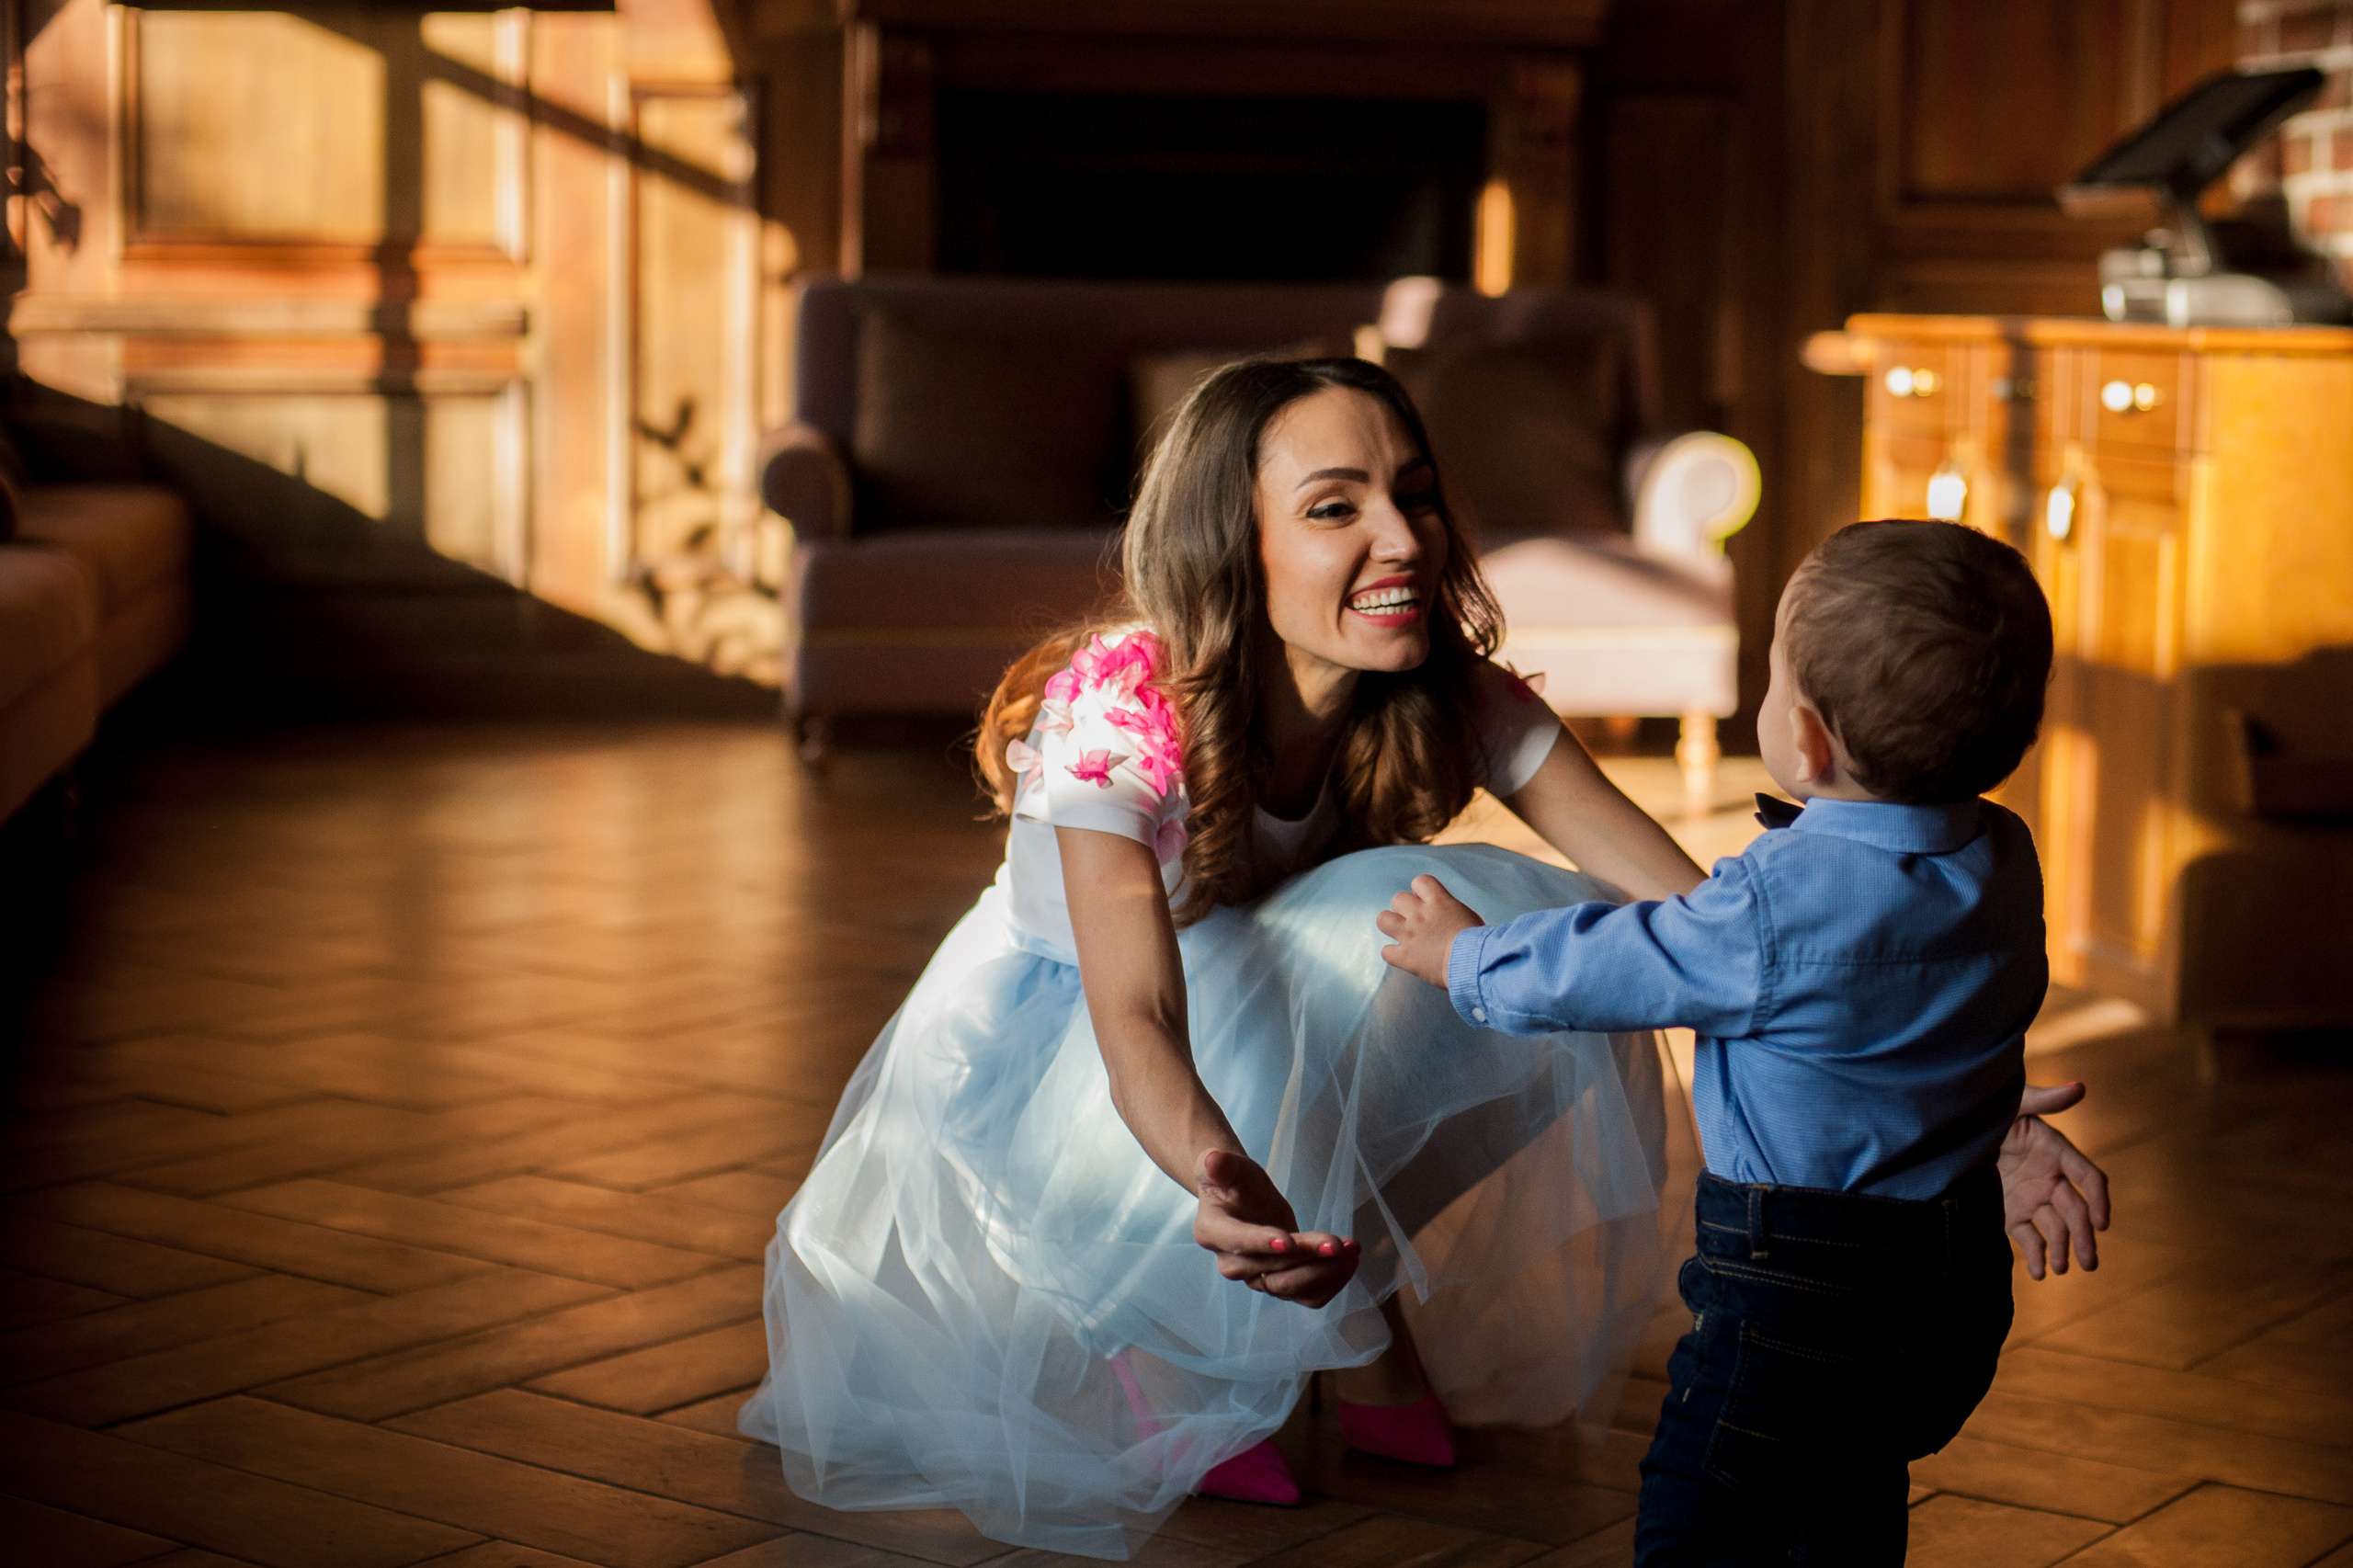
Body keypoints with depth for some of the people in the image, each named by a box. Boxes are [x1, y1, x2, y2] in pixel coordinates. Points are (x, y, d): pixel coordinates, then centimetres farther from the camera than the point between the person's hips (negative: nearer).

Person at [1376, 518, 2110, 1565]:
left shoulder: (1776, 910, -25)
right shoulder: (2005, 863, -3)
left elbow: (1595, 969, -9)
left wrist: (1462, 956, 8)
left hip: (1802, 1300, -8)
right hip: (1960, 1286, 8)